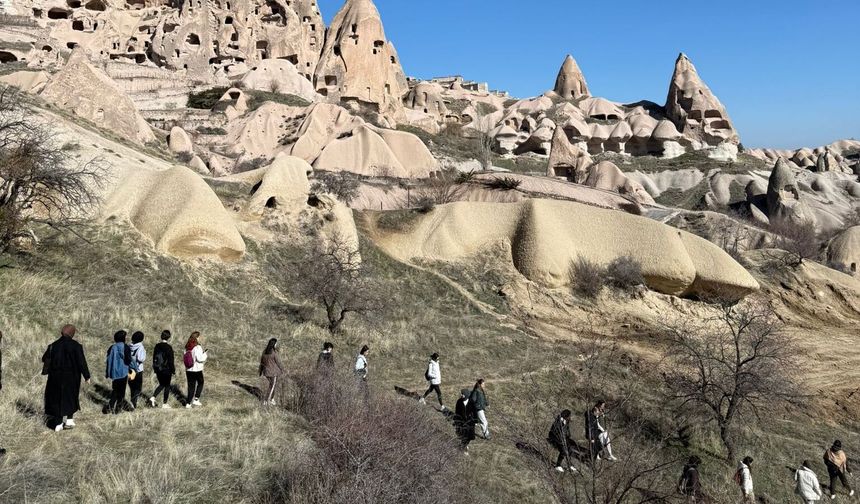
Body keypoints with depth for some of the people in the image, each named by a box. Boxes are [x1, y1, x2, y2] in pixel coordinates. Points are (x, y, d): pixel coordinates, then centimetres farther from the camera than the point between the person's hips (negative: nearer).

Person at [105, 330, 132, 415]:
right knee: (121, 390, 7)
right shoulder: (126, 348, -12)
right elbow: (129, 360, -12)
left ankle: (111, 406, 2)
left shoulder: (112, 348, 2)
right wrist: (131, 370, 5)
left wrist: (107, 373, 13)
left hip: (114, 372, 4)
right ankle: (118, 407, 9)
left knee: (114, 390, 16)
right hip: (123, 372, -4)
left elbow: (107, 360, 6)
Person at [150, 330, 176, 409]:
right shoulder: (168, 347, -16)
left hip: (158, 370, 6)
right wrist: (173, 372, -5)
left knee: (161, 384, 21)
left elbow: (154, 358, 10)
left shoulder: (157, 346, 3)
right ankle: (164, 404, 11)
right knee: (167, 386, 7)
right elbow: (171, 361, -14)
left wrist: (155, 371, 18)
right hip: (166, 370, -6)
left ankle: (153, 397, 3)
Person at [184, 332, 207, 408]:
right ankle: (196, 399, 14)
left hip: (188, 370, 6)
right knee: (200, 383, 18)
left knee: (191, 386, 12)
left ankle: (188, 403, 10)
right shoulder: (197, 347, -18)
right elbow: (200, 358, -24)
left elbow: (184, 358, 9)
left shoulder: (187, 347, 4)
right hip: (197, 370, -6)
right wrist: (205, 354, -4)